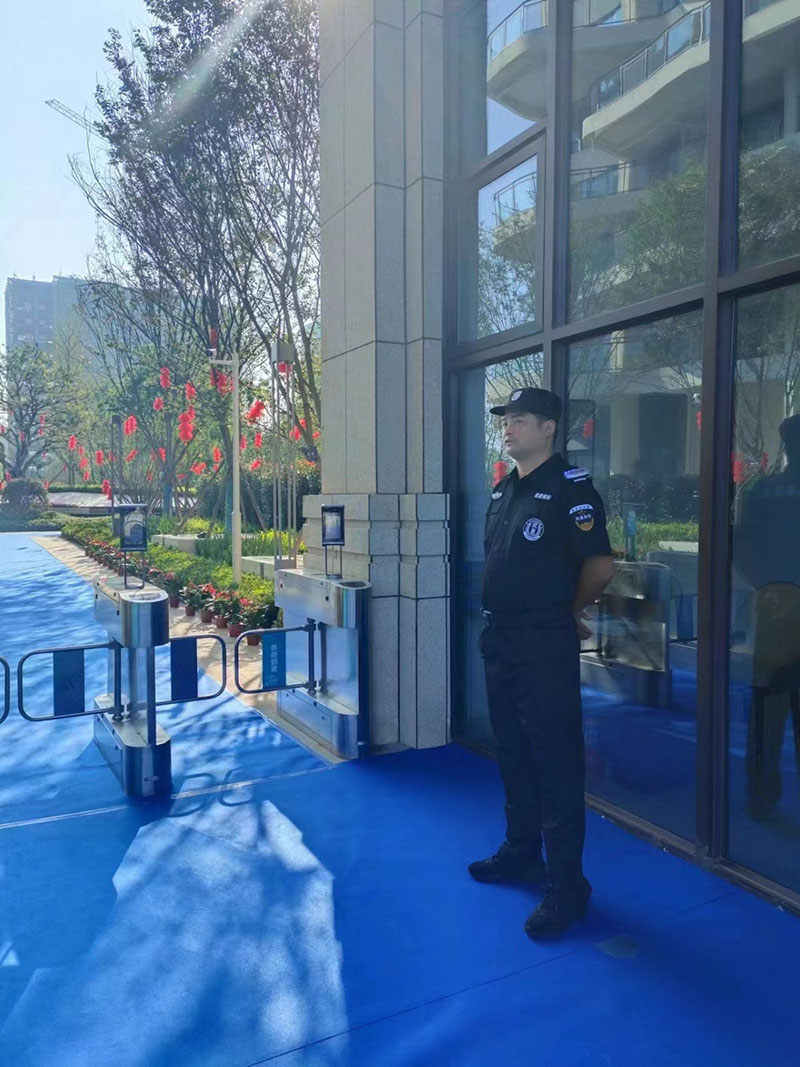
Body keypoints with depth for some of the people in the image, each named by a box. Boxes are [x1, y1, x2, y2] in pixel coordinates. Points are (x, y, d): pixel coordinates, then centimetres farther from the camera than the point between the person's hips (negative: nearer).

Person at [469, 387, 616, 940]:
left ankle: (567, 887, 14)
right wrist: (498, 618, 13)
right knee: (513, 755, 19)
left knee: (556, 764, 0)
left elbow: (601, 565, -16)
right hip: (499, 640, 9)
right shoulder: (504, 489, 12)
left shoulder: (570, 486, -13)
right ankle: (522, 852, 36)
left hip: (545, 648, -8)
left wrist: (568, 611, -1)